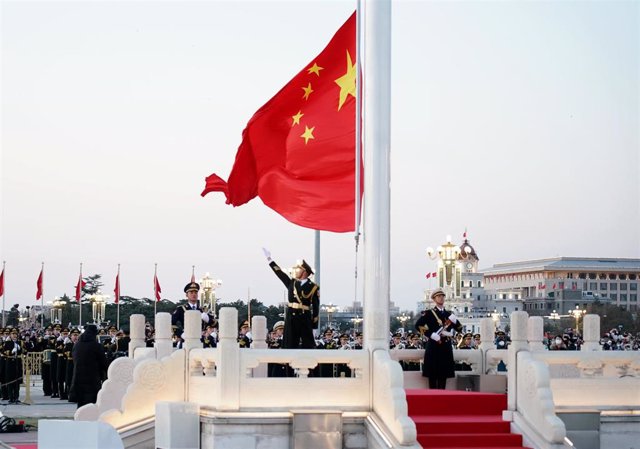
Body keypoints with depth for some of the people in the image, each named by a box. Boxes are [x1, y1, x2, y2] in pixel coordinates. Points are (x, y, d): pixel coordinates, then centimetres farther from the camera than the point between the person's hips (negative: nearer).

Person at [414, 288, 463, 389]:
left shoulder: (449, 314, 16)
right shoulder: (429, 313, 1)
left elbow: (459, 328, 12)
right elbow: (418, 325, -10)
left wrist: (454, 321, -7)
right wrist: (431, 335, -14)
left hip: (446, 346, 4)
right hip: (434, 346, -4)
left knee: (444, 373, 5)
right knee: (433, 373, -5)